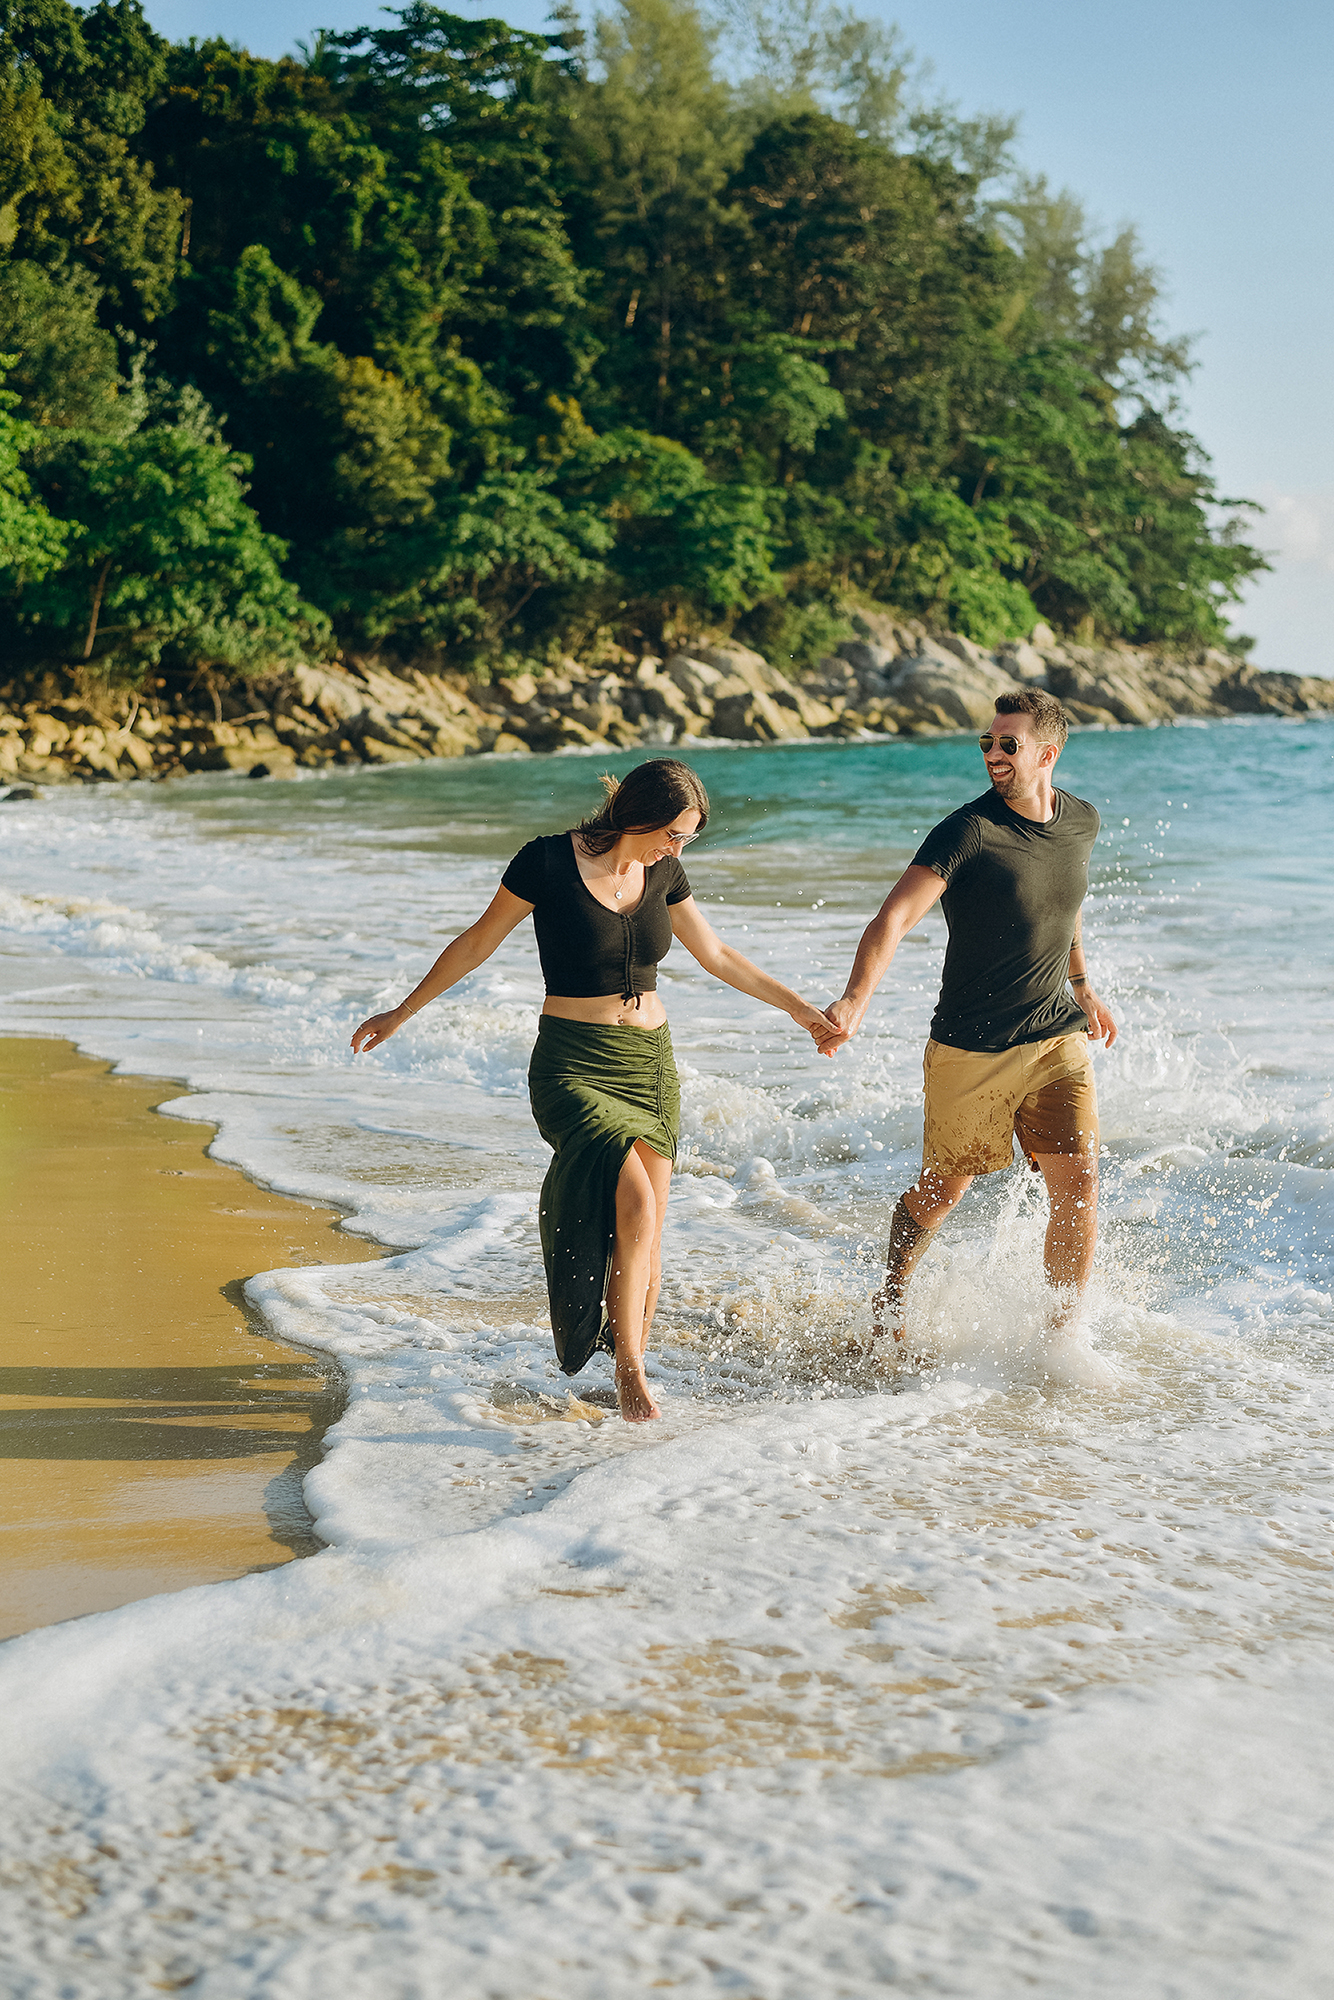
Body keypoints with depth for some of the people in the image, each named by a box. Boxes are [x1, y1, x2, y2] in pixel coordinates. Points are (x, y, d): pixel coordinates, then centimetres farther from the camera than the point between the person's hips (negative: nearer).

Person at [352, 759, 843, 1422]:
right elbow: (477, 942, 0)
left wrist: (798, 1007, 22)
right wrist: (402, 1013, 6)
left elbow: (716, 955, 18)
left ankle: (632, 1368, 18)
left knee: (646, 1234, 2)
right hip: (574, 1066, -5)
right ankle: (630, 1372, -8)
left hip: (650, 1064, 5)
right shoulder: (548, 860, -11)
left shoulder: (662, 871, 4)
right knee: (634, 1208, -21)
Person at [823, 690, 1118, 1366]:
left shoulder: (1082, 822, 2)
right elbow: (893, 918, -28)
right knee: (941, 1190, 11)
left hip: (1057, 1038, 4)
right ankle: (889, 1305, 35)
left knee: (1078, 1192, -6)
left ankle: (1063, 1336, 10)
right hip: (970, 1050, -4)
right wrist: (855, 1000, -43)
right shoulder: (968, 831, -18)